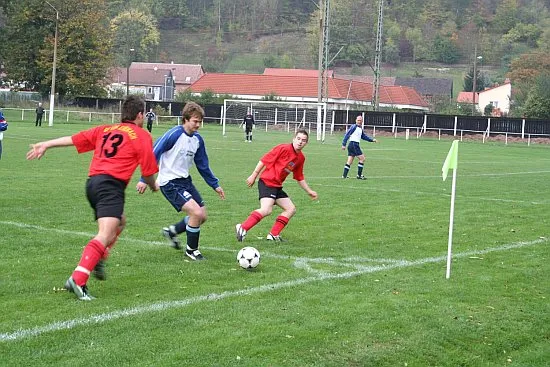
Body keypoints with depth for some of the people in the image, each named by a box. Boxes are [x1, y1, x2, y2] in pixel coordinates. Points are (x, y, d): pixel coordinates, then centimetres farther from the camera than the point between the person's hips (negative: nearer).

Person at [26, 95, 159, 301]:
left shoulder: (105, 130, 21)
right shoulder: (142, 136, 5)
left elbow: (74, 139, 17)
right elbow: (148, 172, 4)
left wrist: (45, 145, 18)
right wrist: (153, 186, 24)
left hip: (92, 183, 8)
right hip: (112, 185, -8)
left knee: (120, 222, 29)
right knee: (105, 235, -17)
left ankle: (98, 261, 19)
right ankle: (78, 280, -32)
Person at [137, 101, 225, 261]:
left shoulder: (198, 139, 5)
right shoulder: (174, 134, -17)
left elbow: (203, 166, 16)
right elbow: (154, 155, -14)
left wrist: (215, 185, 17)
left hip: (185, 180, 8)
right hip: (170, 183, -8)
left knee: (202, 216, 5)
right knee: (196, 213, -18)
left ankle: (172, 231, 29)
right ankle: (191, 250, 3)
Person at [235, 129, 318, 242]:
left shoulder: (301, 158, 11)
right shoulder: (283, 148, -12)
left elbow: (299, 178, 23)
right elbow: (264, 160, -10)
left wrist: (309, 191, 21)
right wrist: (253, 176, -10)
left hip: (277, 186, 9)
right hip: (267, 182, -9)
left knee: (291, 209, 7)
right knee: (266, 210, -27)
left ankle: (273, 235, 7)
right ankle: (242, 228, -25)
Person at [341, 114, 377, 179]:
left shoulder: (360, 128, 17)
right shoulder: (354, 126, -9)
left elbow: (364, 136, 29)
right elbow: (347, 134, -12)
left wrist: (372, 140, 23)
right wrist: (344, 144, -16)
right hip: (353, 144, -9)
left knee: (349, 161, 8)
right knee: (362, 159, -4)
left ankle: (344, 175, 8)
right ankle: (359, 175, -2)